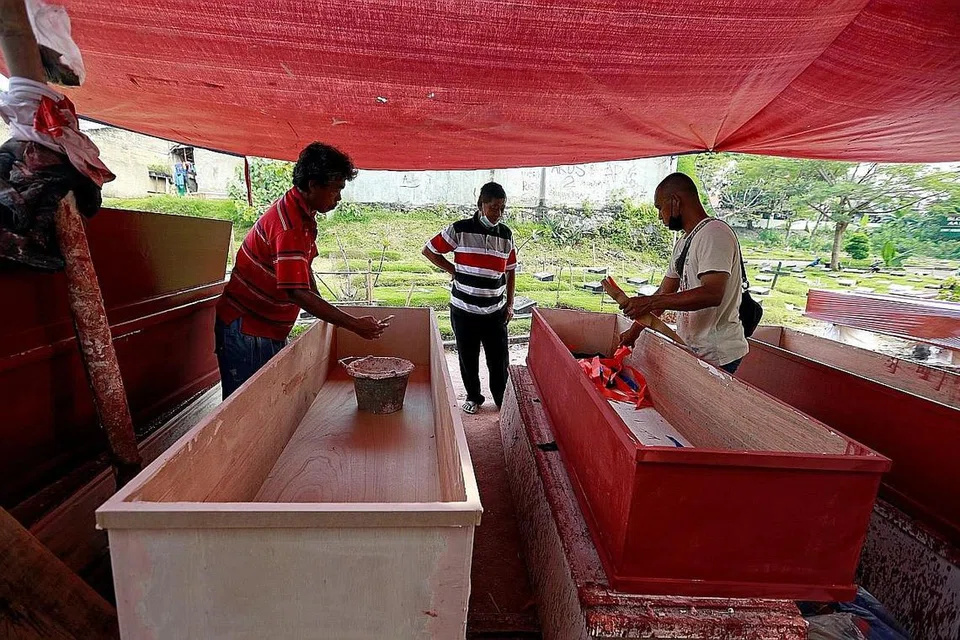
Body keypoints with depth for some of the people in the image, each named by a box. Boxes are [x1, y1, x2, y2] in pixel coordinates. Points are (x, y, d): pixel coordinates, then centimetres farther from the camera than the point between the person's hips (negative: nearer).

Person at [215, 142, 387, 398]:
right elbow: (298, 293, -33)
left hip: (271, 328, 9)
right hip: (246, 329, -9)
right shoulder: (288, 225, -26)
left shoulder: (304, 215, 5)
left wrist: (324, 311, 9)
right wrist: (355, 325, -31)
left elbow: (304, 268, 15)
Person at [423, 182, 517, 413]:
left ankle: (503, 399, 28)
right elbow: (429, 250, 1)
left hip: (496, 311, 2)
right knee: (468, 357, 12)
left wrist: (510, 304, 8)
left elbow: (510, 270, 12)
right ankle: (473, 396, 33)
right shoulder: (460, 229, -9)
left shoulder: (506, 234, 3)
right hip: (464, 310, -2)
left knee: (499, 358, 8)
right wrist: (453, 270, -4)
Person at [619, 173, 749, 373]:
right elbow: (664, 293, 17)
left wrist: (650, 302, -27)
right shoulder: (683, 243, 15)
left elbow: (712, 293, -28)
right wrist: (634, 330, 14)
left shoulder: (714, 233, -15)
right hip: (693, 350, 8)